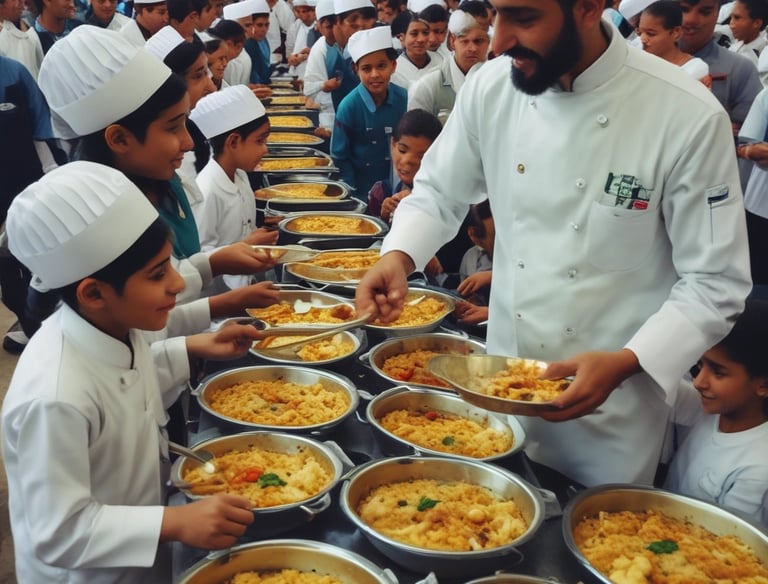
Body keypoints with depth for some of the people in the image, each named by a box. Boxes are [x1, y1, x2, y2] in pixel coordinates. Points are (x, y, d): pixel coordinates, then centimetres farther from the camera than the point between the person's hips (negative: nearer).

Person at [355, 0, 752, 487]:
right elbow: (439, 191, 6)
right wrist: (399, 255, -14)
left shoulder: (689, 117, -21)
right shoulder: (492, 87, -9)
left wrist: (626, 364, -26)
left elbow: (716, 283, -14)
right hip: (500, 381, 3)